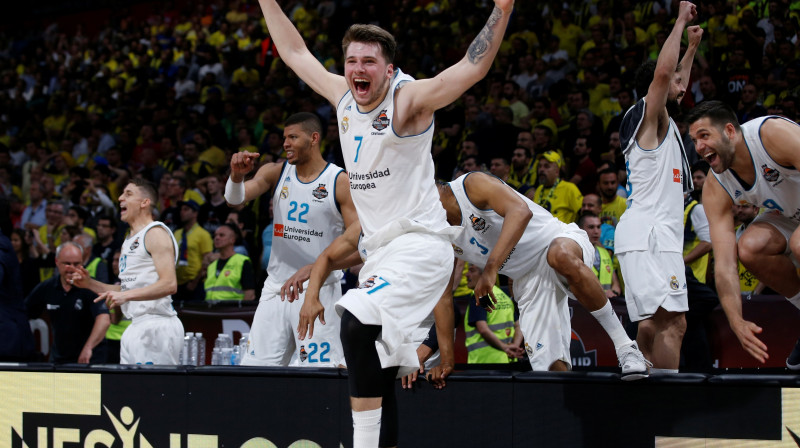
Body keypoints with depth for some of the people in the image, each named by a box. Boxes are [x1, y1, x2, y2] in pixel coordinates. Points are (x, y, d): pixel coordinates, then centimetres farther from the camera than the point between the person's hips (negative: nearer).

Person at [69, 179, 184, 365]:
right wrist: (90, 283, 15)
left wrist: (126, 295, -25)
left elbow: (169, 284, -19)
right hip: (135, 328, 9)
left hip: (156, 326, -9)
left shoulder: (156, 233, -8)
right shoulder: (129, 241, 22)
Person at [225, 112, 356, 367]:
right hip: (276, 289, 4)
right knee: (254, 367, 3)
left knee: (319, 369, -10)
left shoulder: (340, 182, -5)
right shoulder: (276, 173, 6)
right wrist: (237, 175, -27)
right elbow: (234, 201, -6)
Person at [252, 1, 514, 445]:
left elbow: (472, 68, -24)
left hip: (420, 244, -8)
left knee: (358, 321, -29)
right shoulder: (342, 96, 9)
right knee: (378, 378, 7)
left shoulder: (409, 98, -11)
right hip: (382, 250, 8)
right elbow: (296, 52, 23)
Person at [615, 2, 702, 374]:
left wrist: (692, 47, 43)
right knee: (672, 323, -19)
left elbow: (675, 83, 43)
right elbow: (663, 73, -22)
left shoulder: (661, 122, 22)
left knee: (653, 324, 8)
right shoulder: (649, 116, -4)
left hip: (650, 235, 11)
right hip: (649, 235, -11)